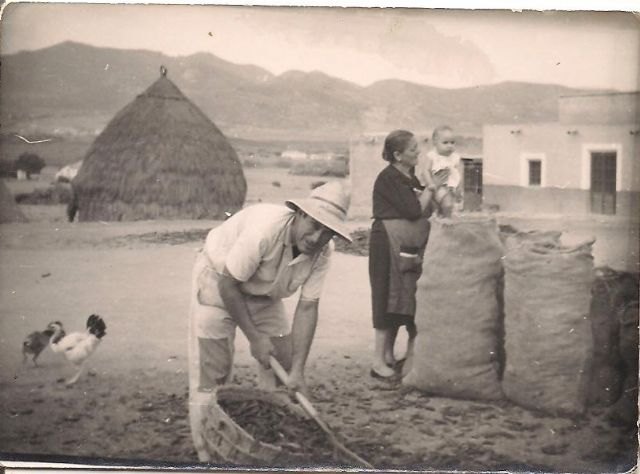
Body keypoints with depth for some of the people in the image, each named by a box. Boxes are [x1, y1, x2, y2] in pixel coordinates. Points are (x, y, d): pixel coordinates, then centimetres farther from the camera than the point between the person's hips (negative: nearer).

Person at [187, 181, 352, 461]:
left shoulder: (322, 251, -18)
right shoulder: (265, 229, -37)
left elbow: (307, 308, -16)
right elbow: (228, 284, -29)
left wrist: (297, 369, -19)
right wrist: (254, 337, -23)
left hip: (263, 294, 6)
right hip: (217, 279, -6)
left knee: (282, 366, 4)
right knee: (211, 370, -6)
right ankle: (205, 449, 6)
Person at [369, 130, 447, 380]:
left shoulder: (410, 178, 16)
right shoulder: (388, 178, -13)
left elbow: (422, 211, 16)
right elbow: (414, 210, -20)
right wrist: (431, 188, -7)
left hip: (410, 248, 9)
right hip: (390, 245, -9)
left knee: (402, 301, 10)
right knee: (389, 300, -6)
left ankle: (389, 357, 17)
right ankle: (378, 362, 0)